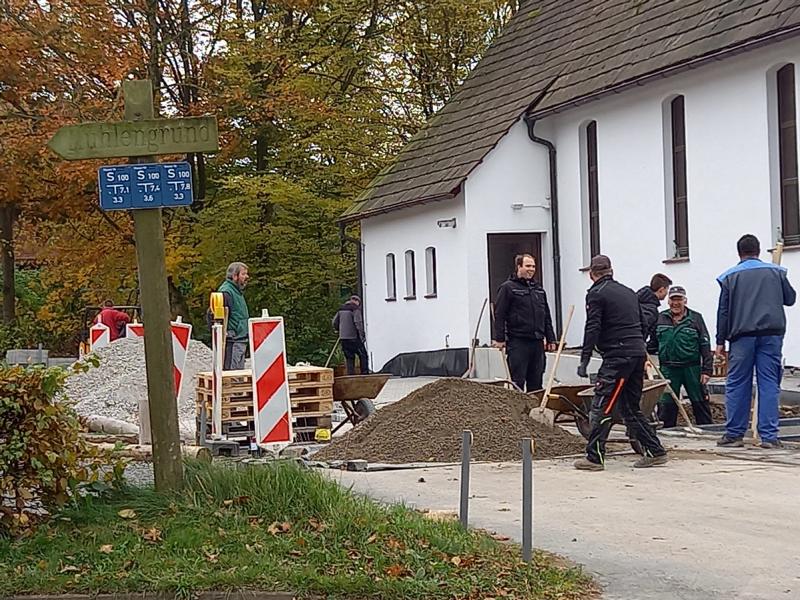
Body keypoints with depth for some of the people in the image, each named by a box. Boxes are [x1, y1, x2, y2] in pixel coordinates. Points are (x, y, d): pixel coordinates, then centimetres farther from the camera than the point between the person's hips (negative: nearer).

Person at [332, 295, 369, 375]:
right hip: (353, 337, -6)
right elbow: (358, 323, -17)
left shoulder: (341, 309, 13)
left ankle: (350, 374, 5)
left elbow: (335, 322, 15)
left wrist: (338, 330, 31)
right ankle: (364, 374, -1)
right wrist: (362, 335, -11)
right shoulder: (356, 309, -8)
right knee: (363, 356, 4)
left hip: (343, 338, 6)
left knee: (349, 357, 11)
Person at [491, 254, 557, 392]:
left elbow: (547, 317, 22)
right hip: (518, 342, -6)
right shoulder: (508, 288, -2)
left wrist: (550, 339, 16)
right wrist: (499, 338, -13)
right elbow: (499, 315, -7)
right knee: (518, 381, -6)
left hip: (537, 342, 6)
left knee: (536, 382, 8)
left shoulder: (539, 289, 18)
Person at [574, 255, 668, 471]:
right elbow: (641, 323, 23)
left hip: (617, 356, -8)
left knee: (600, 407, -6)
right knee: (630, 407, 16)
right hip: (638, 353, 8)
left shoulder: (596, 294, -3)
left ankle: (594, 457, -9)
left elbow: (592, 329, -12)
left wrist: (584, 360, -13)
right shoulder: (628, 292, 20)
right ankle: (655, 451, 15)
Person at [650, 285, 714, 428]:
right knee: (666, 404, 2)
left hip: (692, 369, -1)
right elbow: (653, 344, 18)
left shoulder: (695, 318, 2)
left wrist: (707, 370, -4)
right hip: (668, 369, 2)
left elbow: (705, 345, 1)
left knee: (700, 403, 5)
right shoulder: (660, 319, 8)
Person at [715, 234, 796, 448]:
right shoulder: (776, 272, 8)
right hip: (771, 334, 1)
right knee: (769, 385, 1)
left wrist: (720, 341, 6)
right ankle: (769, 436, -3)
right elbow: (790, 298, 18)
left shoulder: (730, 276, 5)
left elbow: (723, 311, 3)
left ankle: (734, 434, 7)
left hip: (742, 336, -1)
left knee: (737, 385, 5)